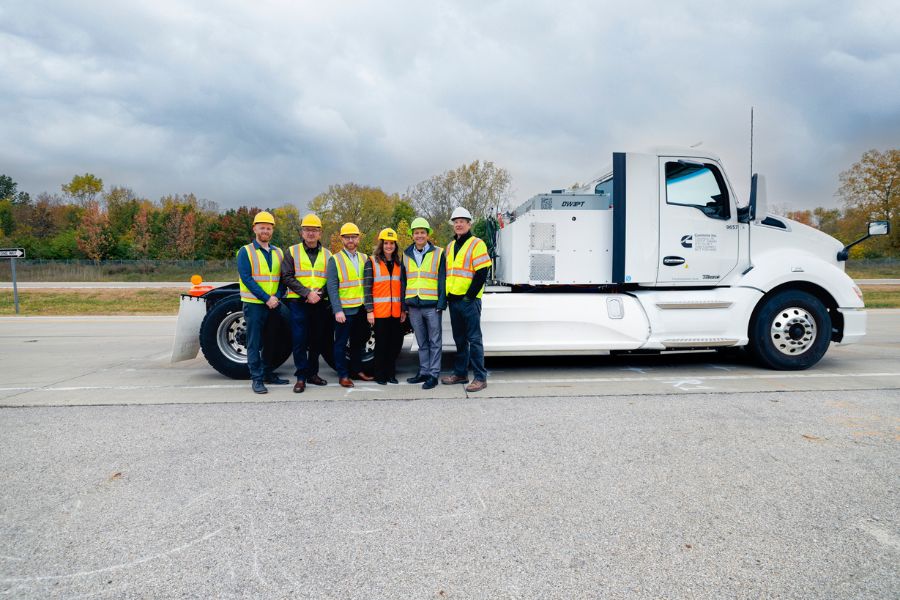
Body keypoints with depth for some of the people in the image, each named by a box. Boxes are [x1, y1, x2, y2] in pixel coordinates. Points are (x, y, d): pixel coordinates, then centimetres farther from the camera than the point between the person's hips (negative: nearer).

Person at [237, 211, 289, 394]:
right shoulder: (245, 251, -3)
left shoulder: (278, 252, 11)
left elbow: (282, 278, 9)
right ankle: (257, 379, 5)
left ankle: (269, 374, 25)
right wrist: (266, 298, -18)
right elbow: (247, 279, -12)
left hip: (274, 304, 5)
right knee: (254, 343, 0)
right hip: (254, 304, -5)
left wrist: (277, 297, -9)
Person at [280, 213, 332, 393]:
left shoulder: (327, 254, 11)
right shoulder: (292, 251, 4)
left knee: (317, 341, 8)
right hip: (298, 303, -3)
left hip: (320, 303, 3)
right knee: (299, 340, -4)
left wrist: (320, 294, -11)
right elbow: (287, 277, -4)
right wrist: (307, 293, -14)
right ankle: (301, 377, 3)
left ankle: (312, 373, 21)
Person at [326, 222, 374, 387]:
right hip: (344, 310, -5)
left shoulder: (364, 258, 12)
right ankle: (343, 375, 9)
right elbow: (332, 287, -8)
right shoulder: (335, 259, -2)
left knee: (358, 341, 14)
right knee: (341, 343, 1)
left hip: (361, 309, 5)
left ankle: (357, 370, 26)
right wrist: (337, 310, -16)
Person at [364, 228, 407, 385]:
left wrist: (404, 309, 8)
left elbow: (403, 287, 14)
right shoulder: (372, 262, 0)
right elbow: (367, 288, -5)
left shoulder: (399, 263, 13)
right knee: (381, 344, 2)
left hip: (396, 312, 4)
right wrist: (369, 310, -11)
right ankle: (380, 376, 13)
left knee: (395, 343, 7)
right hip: (379, 312, -4)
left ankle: (391, 374, 20)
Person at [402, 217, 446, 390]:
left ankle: (434, 374, 6)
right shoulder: (406, 255, 12)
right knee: (422, 343, 12)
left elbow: (442, 280, -2)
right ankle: (424, 372, 20)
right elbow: (403, 281, 15)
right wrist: (403, 305, 8)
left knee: (435, 342, 1)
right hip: (413, 306, 4)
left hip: (432, 305, -4)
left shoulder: (438, 253, 1)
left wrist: (441, 303, -9)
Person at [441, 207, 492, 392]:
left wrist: (469, 296, -15)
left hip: (469, 300, -7)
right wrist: (447, 296, 13)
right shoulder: (450, 246, 17)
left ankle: (480, 377, -2)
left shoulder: (476, 244, -5)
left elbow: (482, 273, -12)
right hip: (453, 300, 7)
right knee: (459, 339, 14)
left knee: (474, 339, -6)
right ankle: (460, 373, 23)